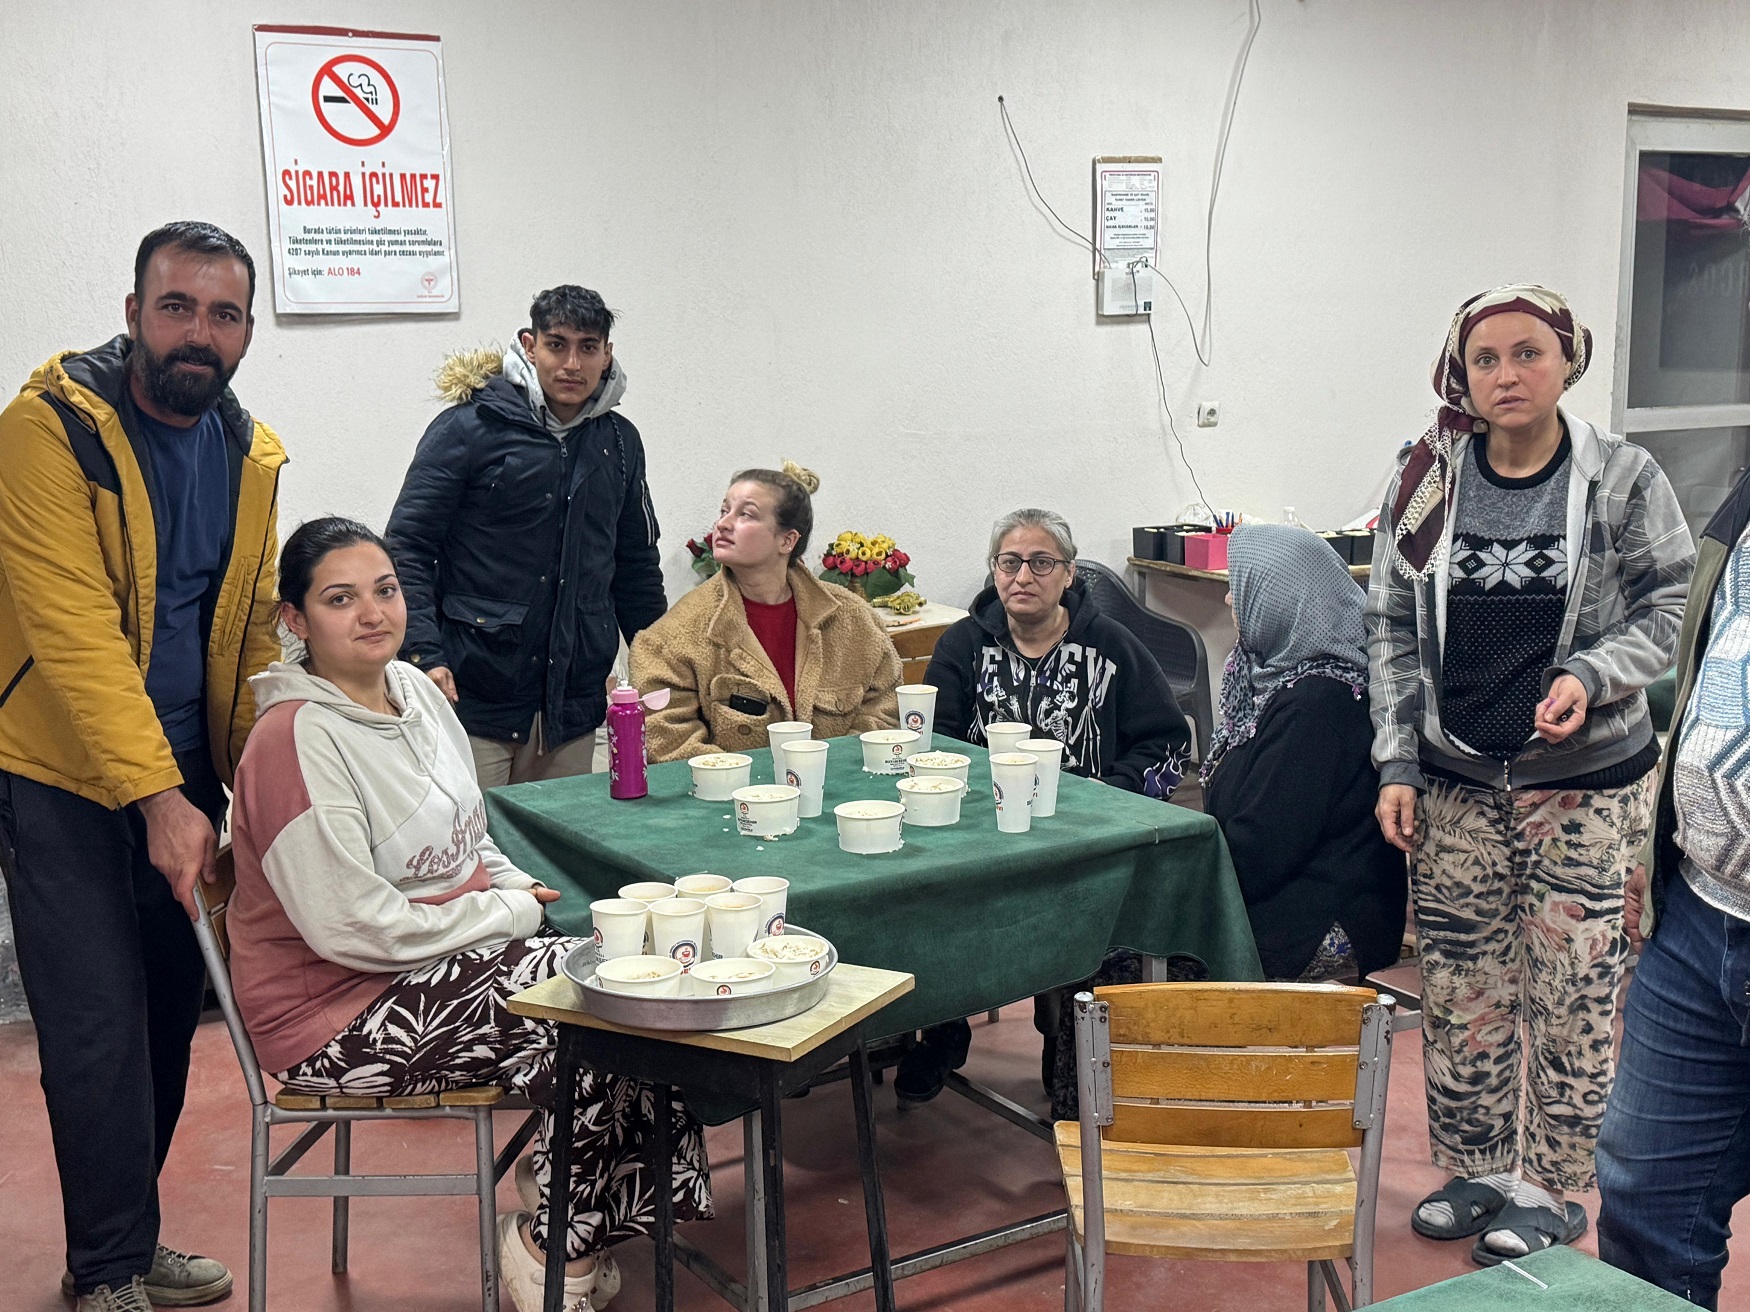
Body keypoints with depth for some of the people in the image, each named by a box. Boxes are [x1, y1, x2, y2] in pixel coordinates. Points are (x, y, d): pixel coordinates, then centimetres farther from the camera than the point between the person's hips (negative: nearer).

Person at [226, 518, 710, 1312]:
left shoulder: (414, 688, 7)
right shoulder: (295, 738, -19)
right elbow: (351, 926, -24)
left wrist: (522, 888, 0)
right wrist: (510, 912, -16)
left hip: (457, 953, 8)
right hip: (344, 1011, -8)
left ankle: (554, 1176, 8)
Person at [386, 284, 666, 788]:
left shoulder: (619, 441, 12)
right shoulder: (468, 428, -4)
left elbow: (637, 564, 20)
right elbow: (407, 548, -6)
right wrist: (425, 655, -18)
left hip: (574, 707, 5)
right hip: (475, 697, -4)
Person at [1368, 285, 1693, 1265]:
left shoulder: (1624, 479, -5)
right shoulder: (1428, 483, 0)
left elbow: (1666, 616, 0)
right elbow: (1394, 632, 4)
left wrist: (1589, 677, -20)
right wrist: (1398, 764, -1)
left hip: (1587, 783, -2)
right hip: (1457, 781, 2)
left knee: (1572, 990, 4)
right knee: (1460, 985, 9)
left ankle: (1553, 1187, 21)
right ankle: (1476, 1169, 27)